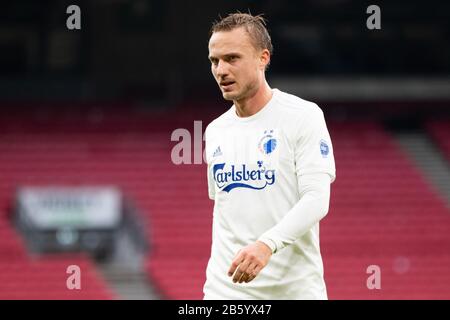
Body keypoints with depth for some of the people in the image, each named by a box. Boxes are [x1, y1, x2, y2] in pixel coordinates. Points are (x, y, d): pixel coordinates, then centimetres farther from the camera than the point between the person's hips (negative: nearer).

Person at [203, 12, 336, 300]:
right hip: (226, 289, 4)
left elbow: (316, 200, -14)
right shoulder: (215, 131, 13)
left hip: (295, 287, -4)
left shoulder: (303, 116, -5)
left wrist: (267, 245, -29)